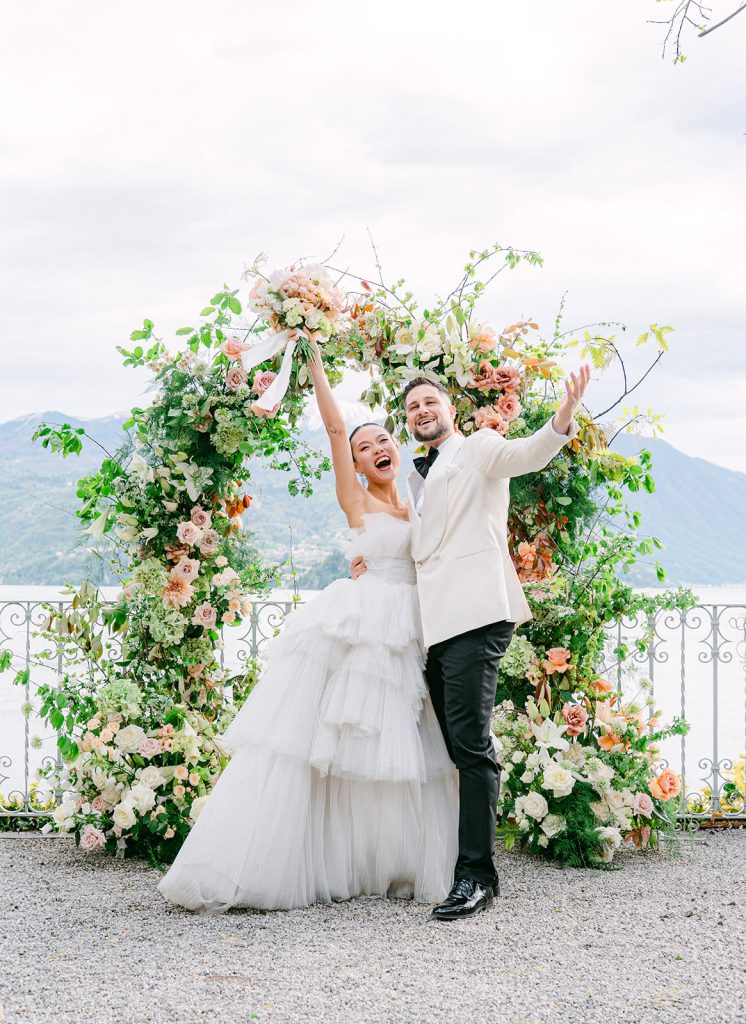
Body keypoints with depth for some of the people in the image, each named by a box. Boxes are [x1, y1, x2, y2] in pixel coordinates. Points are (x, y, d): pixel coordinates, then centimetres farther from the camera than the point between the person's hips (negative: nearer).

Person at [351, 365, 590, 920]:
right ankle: (476, 870, 15)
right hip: (435, 623, 8)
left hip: (475, 614, -8)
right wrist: (372, 563, 18)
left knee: (470, 742, -14)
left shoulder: (479, 448, 5)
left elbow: (525, 454, -17)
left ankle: (475, 874, -13)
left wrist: (563, 418, -37)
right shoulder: (418, 478, 27)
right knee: (456, 744, 8)